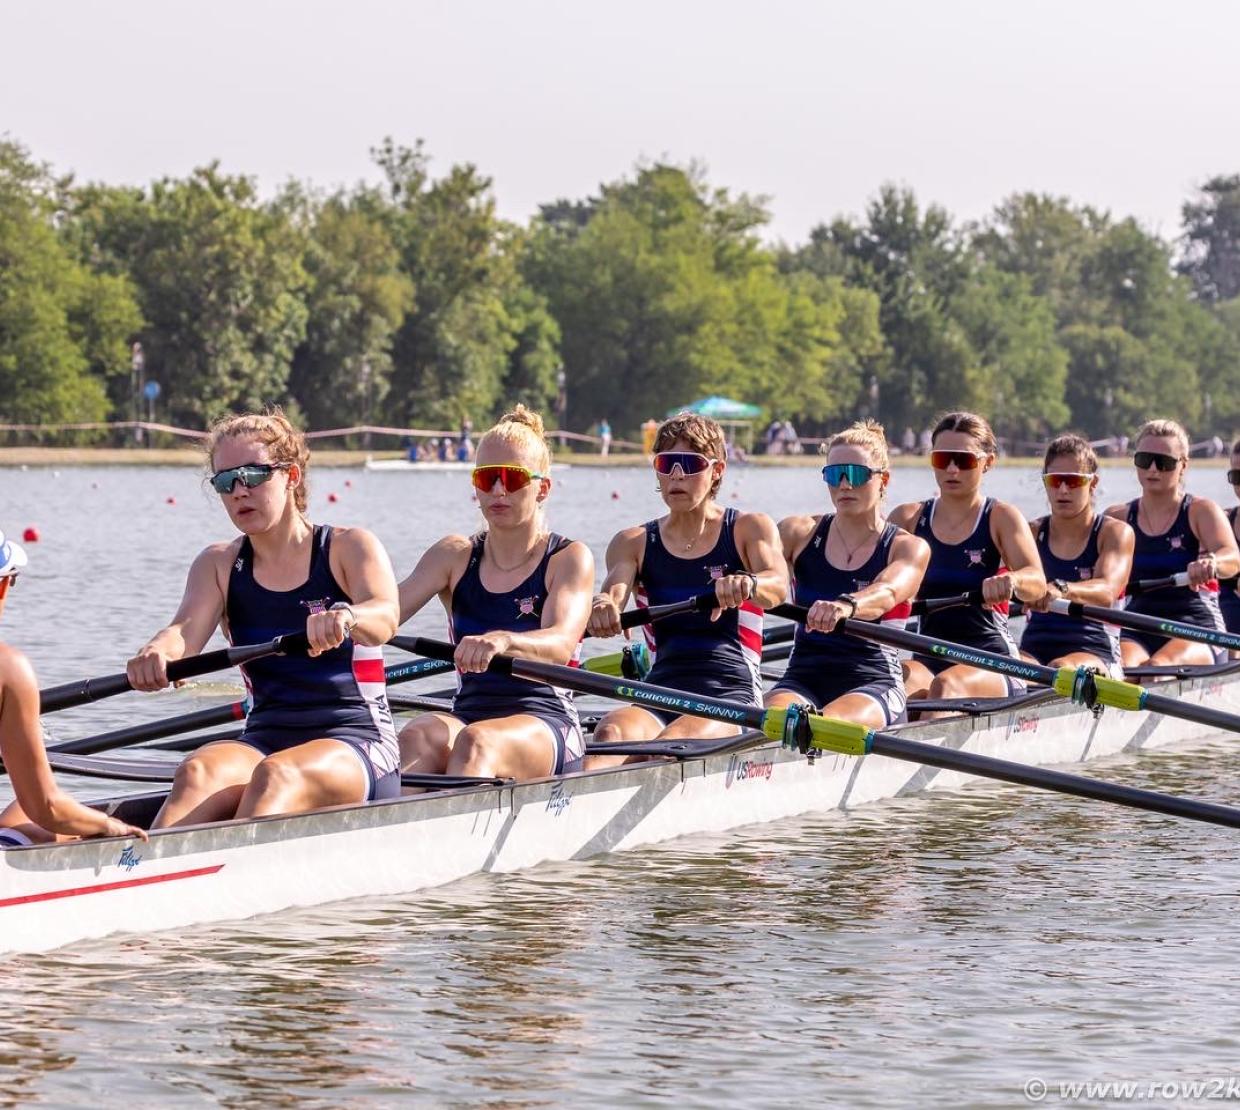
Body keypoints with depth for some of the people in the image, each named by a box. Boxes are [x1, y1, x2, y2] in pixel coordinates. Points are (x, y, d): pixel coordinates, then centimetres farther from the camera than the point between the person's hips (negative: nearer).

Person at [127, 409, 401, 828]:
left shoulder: (349, 547, 1)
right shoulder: (219, 564, 12)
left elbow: (384, 618, -20)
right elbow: (187, 630, -7)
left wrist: (345, 617, -45)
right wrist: (157, 652, -33)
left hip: (355, 740, -3)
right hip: (265, 739, 3)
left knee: (276, 777, -36)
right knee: (199, 773, -31)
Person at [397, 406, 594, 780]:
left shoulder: (569, 558, 1)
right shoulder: (455, 555, 12)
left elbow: (561, 645, -18)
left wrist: (503, 641, -41)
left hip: (547, 724, -3)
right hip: (468, 715, 3)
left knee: (477, 743, -37)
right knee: (418, 736, -32)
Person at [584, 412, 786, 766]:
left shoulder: (750, 528, 8)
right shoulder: (633, 543, 15)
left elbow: (778, 586, -13)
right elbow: (614, 591, -5)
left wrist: (747, 584, -39)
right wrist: (602, 606, -33)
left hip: (732, 689, -2)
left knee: (667, 748, -35)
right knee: (610, 734, -34)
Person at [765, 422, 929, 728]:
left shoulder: (909, 548, 4)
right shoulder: (800, 533, 13)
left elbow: (886, 593, -19)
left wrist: (845, 606, -44)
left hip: (874, 683, -2)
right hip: (802, 679, 2)